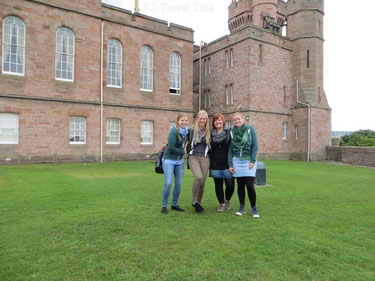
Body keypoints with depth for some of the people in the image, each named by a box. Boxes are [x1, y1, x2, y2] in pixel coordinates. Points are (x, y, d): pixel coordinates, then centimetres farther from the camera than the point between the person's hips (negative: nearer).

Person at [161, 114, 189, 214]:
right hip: (169, 160, -6)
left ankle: (174, 204, 23)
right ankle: (164, 206, 7)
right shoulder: (174, 132, -16)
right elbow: (171, 147, -22)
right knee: (168, 183, -9)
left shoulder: (186, 132, 4)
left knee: (179, 184, 7)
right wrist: (182, 152, -10)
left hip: (180, 161, 6)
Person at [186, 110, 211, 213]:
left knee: (203, 181, 0)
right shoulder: (191, 130, 1)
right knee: (198, 177, -24)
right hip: (193, 157, -3)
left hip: (205, 158, 3)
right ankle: (194, 200, -4)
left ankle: (199, 203, 20)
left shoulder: (209, 131, 11)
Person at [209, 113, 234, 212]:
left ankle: (227, 200, 25)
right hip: (215, 164, 1)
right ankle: (221, 204, 22)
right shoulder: (210, 134, 8)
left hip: (227, 164, -1)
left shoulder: (228, 133, 4)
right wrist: (208, 163, 7)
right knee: (218, 185, 6)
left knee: (230, 185, -3)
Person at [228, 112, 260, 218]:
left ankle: (254, 208, 8)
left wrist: (253, 161, -10)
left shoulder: (250, 129, 2)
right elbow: (230, 149, 9)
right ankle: (242, 207, 17)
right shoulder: (232, 133, 10)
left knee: (249, 185, -8)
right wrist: (230, 164, 3)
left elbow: (255, 146, -1)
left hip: (248, 161, -2)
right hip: (237, 161, 3)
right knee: (240, 185, 5)